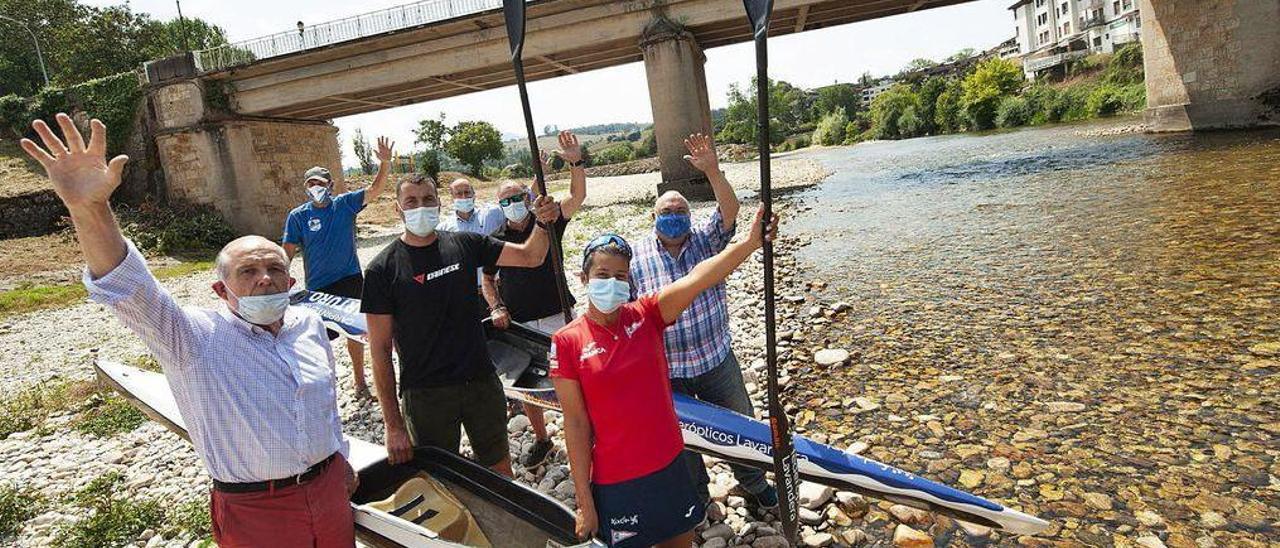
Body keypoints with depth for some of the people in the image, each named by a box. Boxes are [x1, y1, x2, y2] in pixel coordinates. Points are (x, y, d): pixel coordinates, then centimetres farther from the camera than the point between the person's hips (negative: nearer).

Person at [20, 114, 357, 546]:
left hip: (329, 490, 4)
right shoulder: (195, 337, -11)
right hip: (255, 511, -4)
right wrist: (88, 210, -43)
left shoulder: (308, 324, 3)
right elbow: (132, 292, -28)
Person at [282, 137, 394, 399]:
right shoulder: (298, 216, -4)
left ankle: (360, 382, 29)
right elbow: (288, 252, -3)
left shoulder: (344, 204, -3)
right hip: (317, 288, -1)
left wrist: (385, 163, -29)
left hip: (350, 281, 1)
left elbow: (374, 190, -14)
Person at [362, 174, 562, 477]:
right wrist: (393, 424, -10)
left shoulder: (464, 244, 0)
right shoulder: (383, 269, -9)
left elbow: (530, 256, 3)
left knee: (500, 469, 17)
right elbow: (380, 349, -9)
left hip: (482, 381, 3)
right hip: (426, 394, -2)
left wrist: (543, 223, -19)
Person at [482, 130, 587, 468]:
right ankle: (541, 440, 31)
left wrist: (576, 162, -30)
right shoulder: (496, 240, 4)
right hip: (520, 324, 2)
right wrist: (496, 308, -3)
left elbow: (577, 198, -15)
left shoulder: (547, 224, -1)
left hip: (558, 316, -2)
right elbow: (488, 279, 14)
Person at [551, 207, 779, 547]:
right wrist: (585, 502, -7)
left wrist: (751, 242, -37)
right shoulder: (567, 342, -11)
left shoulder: (646, 315, -6)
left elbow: (697, 278, -22)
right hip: (616, 483, -3)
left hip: (670, 467, 3)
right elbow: (576, 424, -10)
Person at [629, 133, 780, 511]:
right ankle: (697, 496, 43)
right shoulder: (636, 257, -6)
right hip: (666, 371, 0)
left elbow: (730, 211, -21)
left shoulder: (705, 240, -4)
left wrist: (712, 170, -36)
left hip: (717, 361, 1)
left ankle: (754, 485, 43)